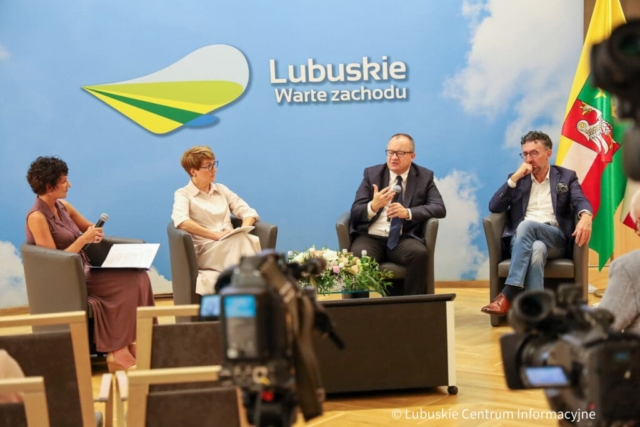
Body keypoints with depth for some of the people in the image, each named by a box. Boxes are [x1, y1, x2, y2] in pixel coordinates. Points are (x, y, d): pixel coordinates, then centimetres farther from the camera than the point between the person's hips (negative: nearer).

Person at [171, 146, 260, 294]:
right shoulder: (183, 194, 5)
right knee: (240, 241, -36)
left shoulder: (221, 190, 22)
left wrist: (243, 231, -7)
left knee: (249, 240, -32)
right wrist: (216, 235, -21)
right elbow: (181, 221, -16)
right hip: (205, 251, -5)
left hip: (232, 247, 5)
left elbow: (249, 212, 15)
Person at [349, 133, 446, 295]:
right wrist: (373, 206, -23)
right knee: (358, 256, -32)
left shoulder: (424, 176, 8)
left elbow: (439, 208, -5)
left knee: (419, 253, -33)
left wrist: (408, 212, -22)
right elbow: (355, 212, 1)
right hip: (371, 237, 0)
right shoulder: (372, 173, 8)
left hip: (404, 239, 0)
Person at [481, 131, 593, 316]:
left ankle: (508, 295, -41)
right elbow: (494, 207, 7)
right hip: (522, 238, 1)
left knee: (526, 226, -36)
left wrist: (585, 217, -29)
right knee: (536, 249, -37)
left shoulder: (566, 176, 16)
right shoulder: (517, 178, 20)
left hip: (556, 239, -1)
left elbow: (581, 201, -3)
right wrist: (515, 177, -2)